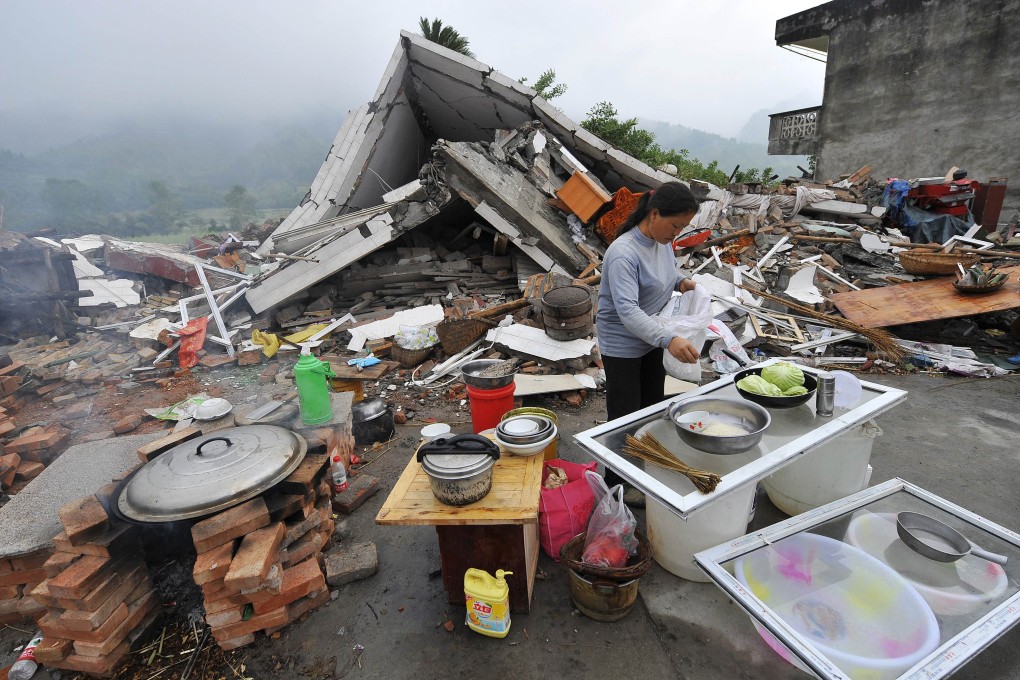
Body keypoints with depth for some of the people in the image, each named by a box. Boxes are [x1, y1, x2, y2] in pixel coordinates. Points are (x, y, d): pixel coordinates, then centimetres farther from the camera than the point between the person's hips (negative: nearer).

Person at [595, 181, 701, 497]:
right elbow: (628, 310, -37)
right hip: (622, 345, -8)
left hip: (651, 339, 9)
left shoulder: (663, 240, -2)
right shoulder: (623, 253, -29)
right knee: (625, 416, 5)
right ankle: (617, 482, 27)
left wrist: (681, 281, -4)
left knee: (653, 406, 21)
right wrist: (669, 340, -45)